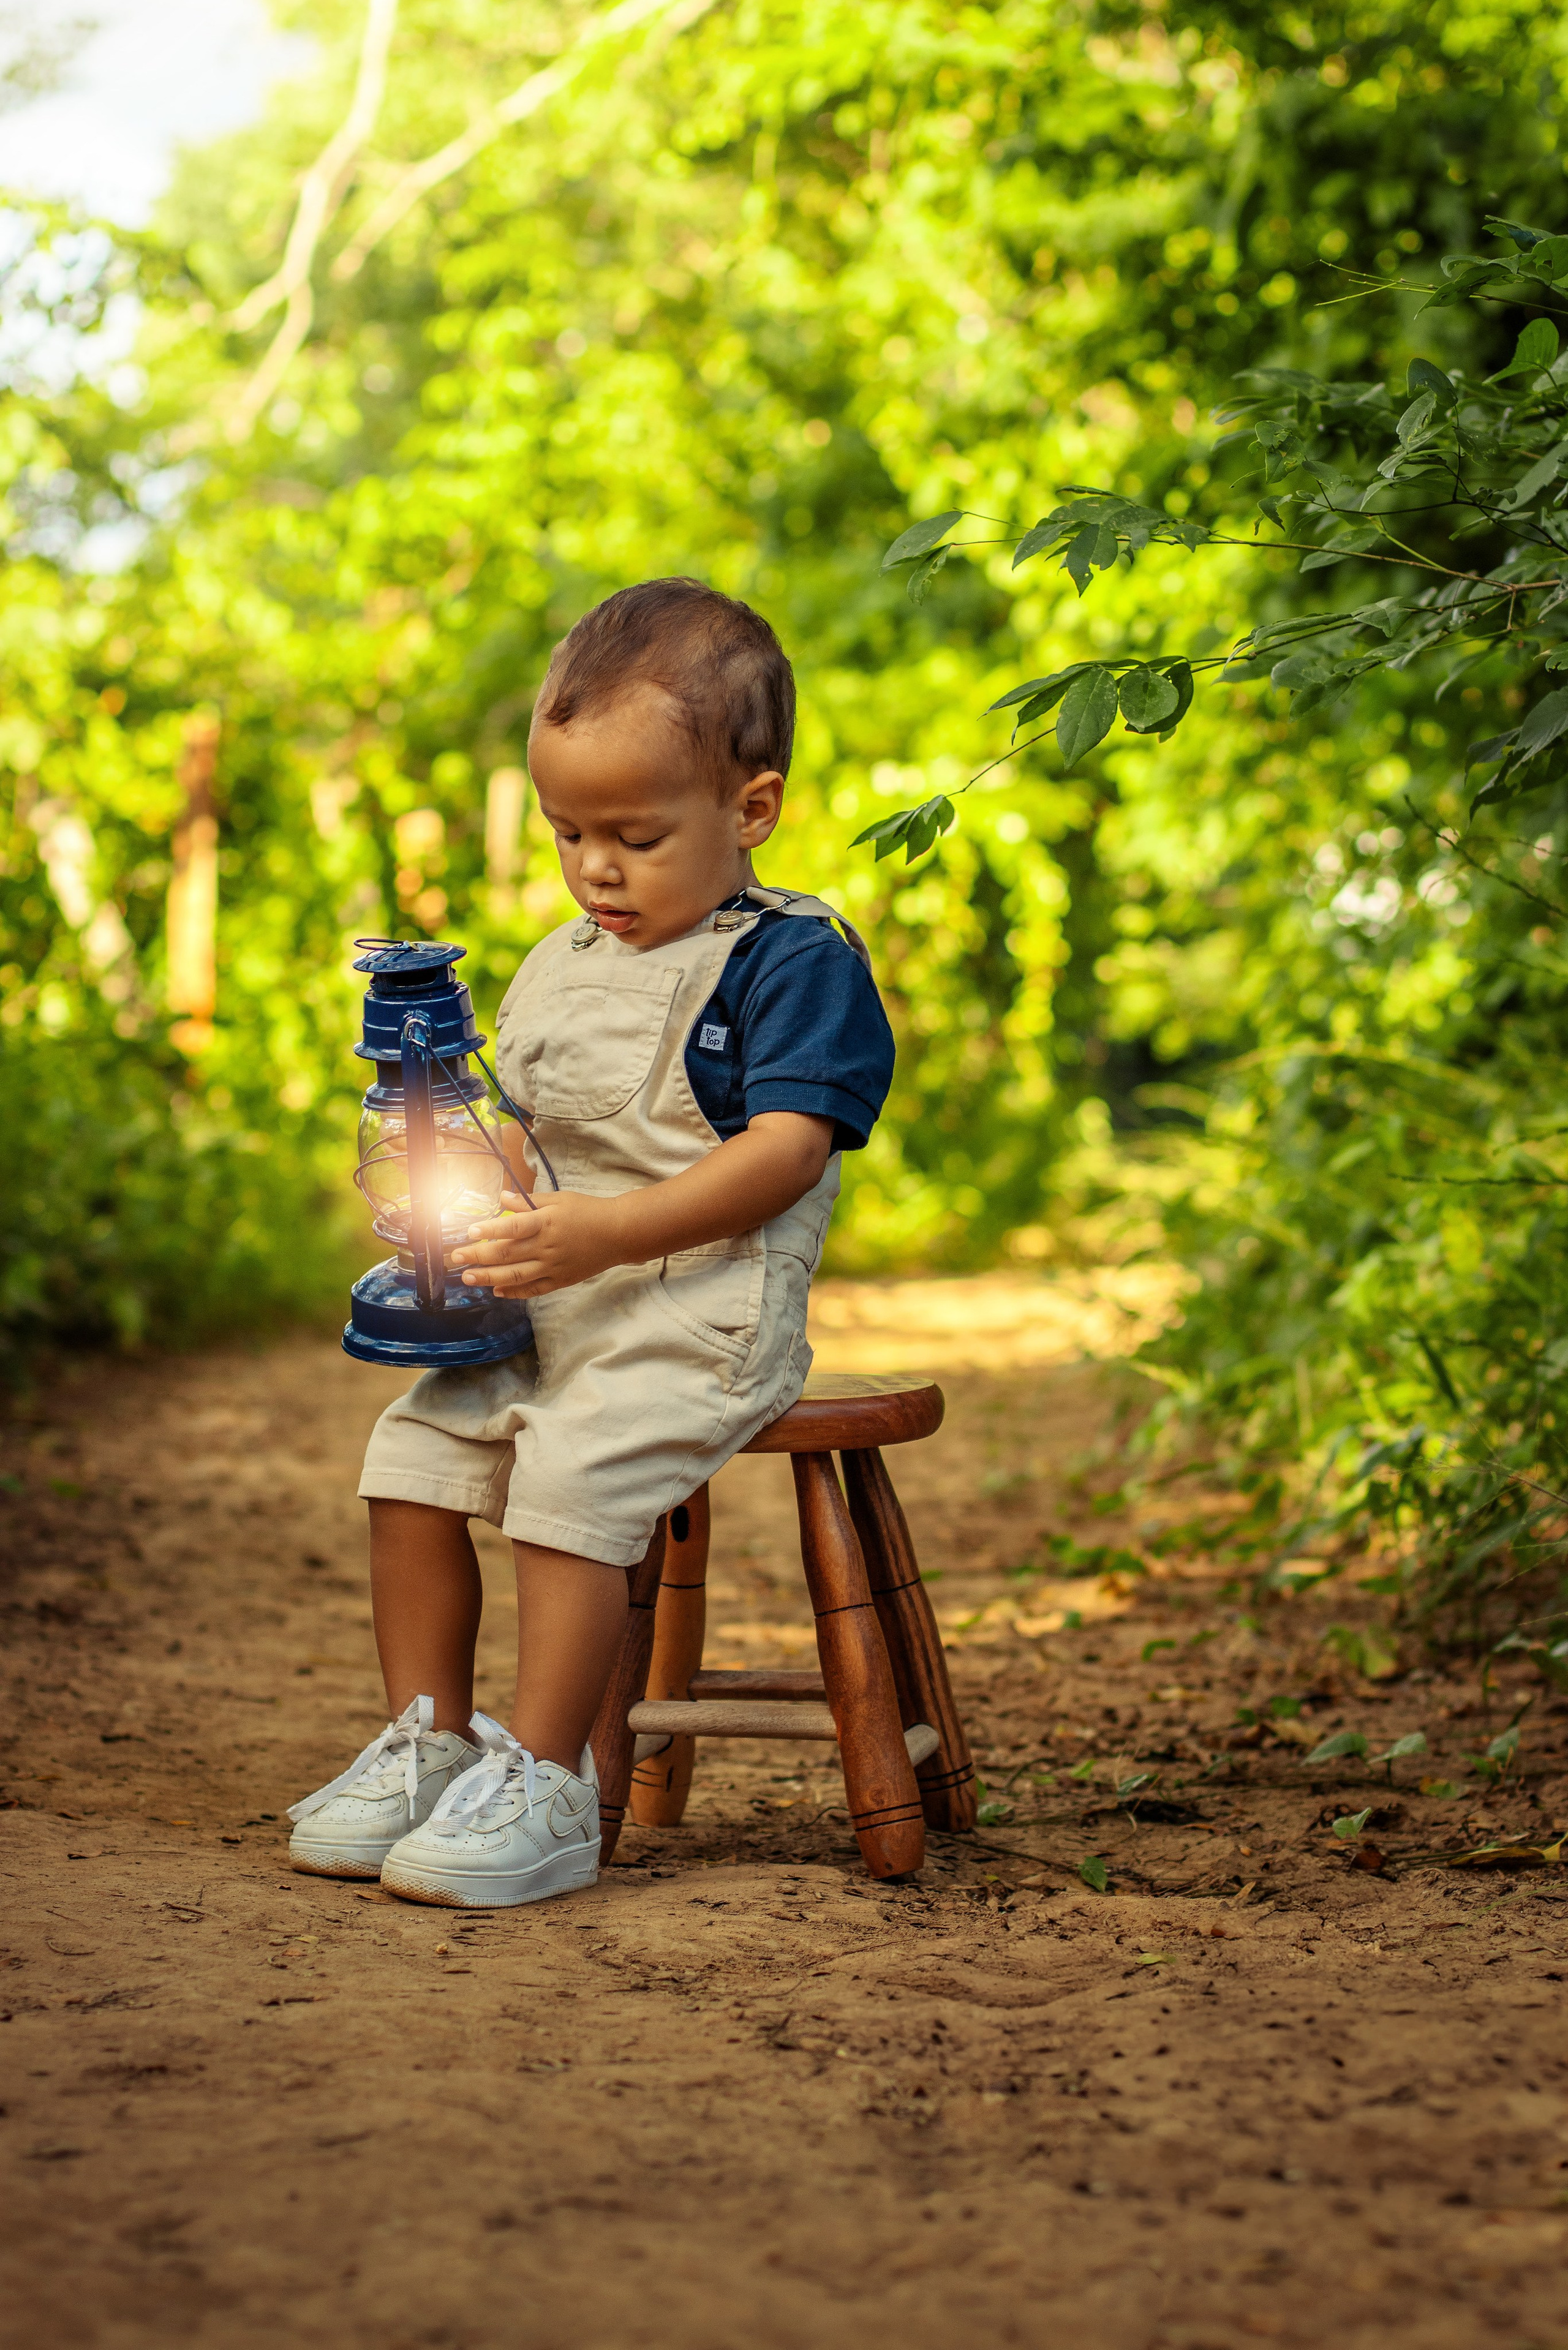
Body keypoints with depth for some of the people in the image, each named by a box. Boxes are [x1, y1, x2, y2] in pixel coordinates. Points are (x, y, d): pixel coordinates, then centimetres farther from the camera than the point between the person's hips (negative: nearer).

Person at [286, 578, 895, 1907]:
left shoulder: (794, 961, -8)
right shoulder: (561, 967, 16)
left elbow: (785, 1151, -19)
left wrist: (600, 1235, -28)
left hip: (699, 1311, -8)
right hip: (542, 1306, 8)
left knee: (573, 1477, -26)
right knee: (414, 1451, -4)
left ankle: (546, 1786, -17)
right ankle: (430, 1740, 9)